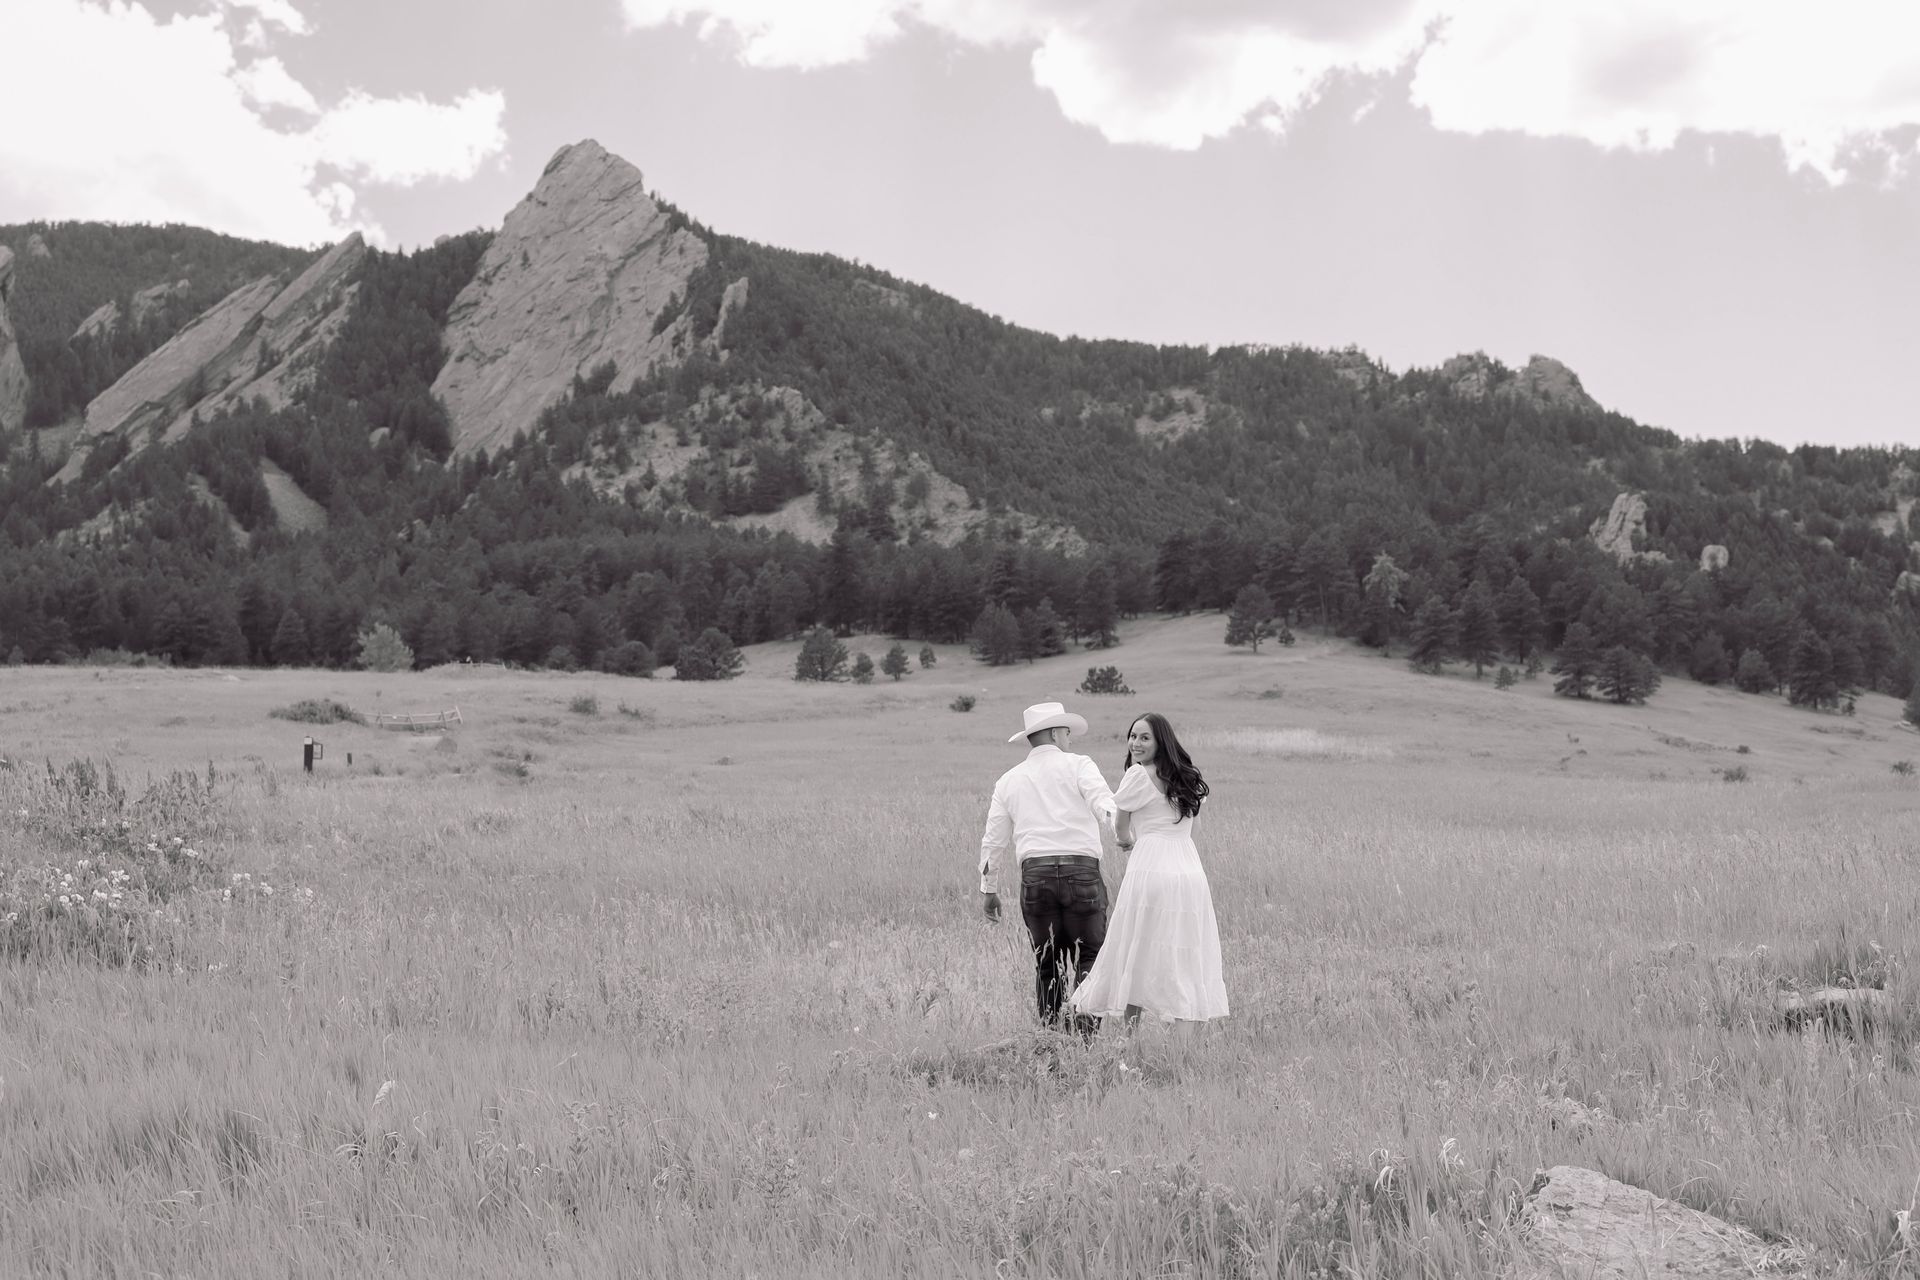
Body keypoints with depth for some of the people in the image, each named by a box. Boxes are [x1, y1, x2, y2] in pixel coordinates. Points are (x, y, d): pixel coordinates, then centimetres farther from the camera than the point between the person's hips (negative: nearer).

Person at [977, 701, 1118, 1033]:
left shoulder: (1008, 780, 17)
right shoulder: (1077, 765, 6)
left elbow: (993, 840, 18)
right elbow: (1103, 803, -13)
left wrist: (987, 888, 25)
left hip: (1035, 872, 3)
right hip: (1081, 868, -3)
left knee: (1046, 964, 11)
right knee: (1090, 957, 2)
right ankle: (1085, 1034, -11)